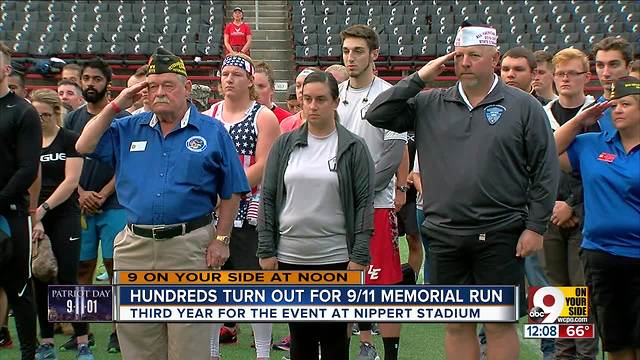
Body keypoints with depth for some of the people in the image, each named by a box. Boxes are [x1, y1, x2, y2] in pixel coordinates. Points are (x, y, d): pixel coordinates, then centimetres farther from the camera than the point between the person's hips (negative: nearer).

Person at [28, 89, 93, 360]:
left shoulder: (69, 140, -1)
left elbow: (71, 180, -8)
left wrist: (43, 209, -17)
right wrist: (30, 213, -9)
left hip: (64, 218, -4)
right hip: (34, 219, 4)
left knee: (67, 279, -7)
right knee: (40, 281, 6)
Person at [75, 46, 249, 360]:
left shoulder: (212, 132, 1)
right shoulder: (128, 129, 12)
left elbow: (231, 192, 2)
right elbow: (84, 146, 6)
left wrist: (221, 239, -4)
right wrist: (116, 105, 4)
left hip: (190, 245, -3)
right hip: (135, 246, 4)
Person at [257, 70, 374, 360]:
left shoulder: (353, 148, 0)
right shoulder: (285, 145, 7)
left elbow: (364, 203, -3)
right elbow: (268, 198, 7)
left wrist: (359, 257, -8)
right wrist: (266, 250, 2)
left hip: (336, 258, -2)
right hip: (290, 258, 2)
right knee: (300, 336, 11)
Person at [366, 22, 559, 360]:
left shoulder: (523, 106, 0)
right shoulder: (429, 105, 8)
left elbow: (545, 170, 0)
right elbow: (378, 115, 2)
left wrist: (535, 227, -5)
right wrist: (419, 77, -3)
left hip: (500, 235, -3)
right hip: (445, 236, 3)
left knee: (500, 323, 2)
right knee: (457, 324, 10)